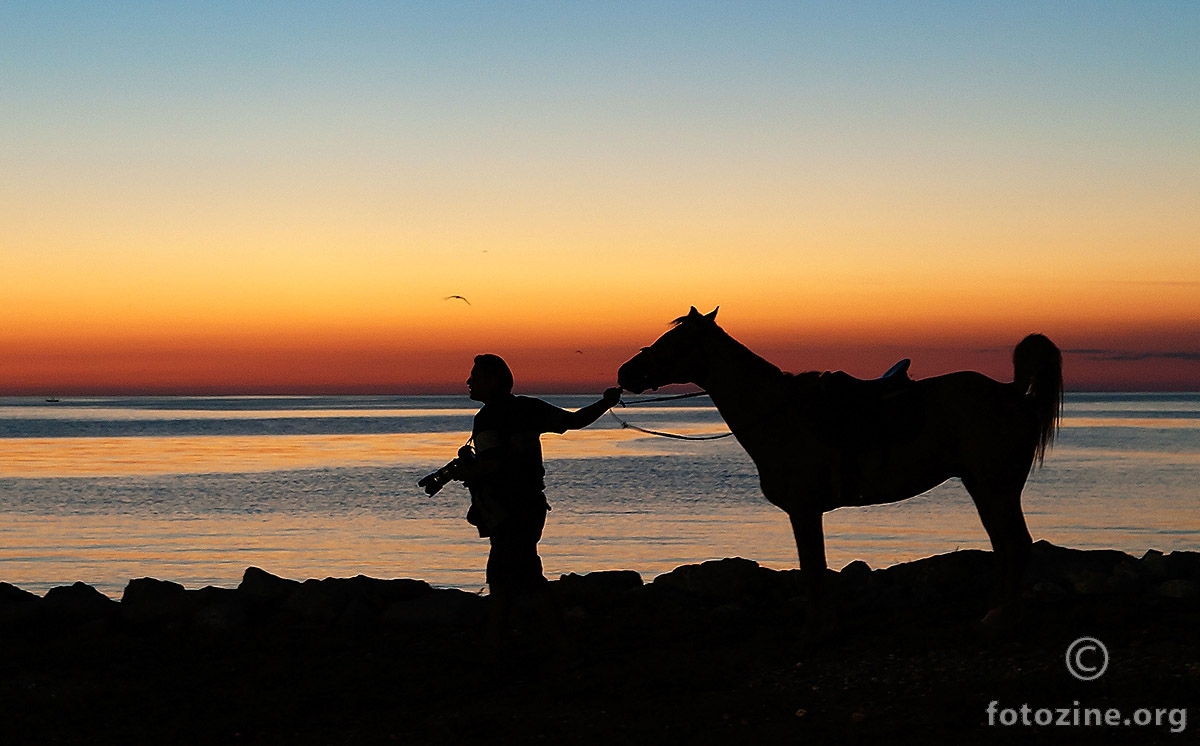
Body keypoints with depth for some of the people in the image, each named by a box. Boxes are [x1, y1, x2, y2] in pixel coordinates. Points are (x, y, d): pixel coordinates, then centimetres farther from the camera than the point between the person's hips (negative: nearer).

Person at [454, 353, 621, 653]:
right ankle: (494, 645, 19)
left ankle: (564, 645, -10)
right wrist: (606, 403, 21)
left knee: (529, 578, -7)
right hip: (531, 506, 9)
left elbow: (493, 463, -25)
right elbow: (574, 421, 8)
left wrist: (460, 473, -11)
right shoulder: (528, 408, 10)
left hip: (507, 513, -9)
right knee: (500, 577, 15)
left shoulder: (488, 418, -13)